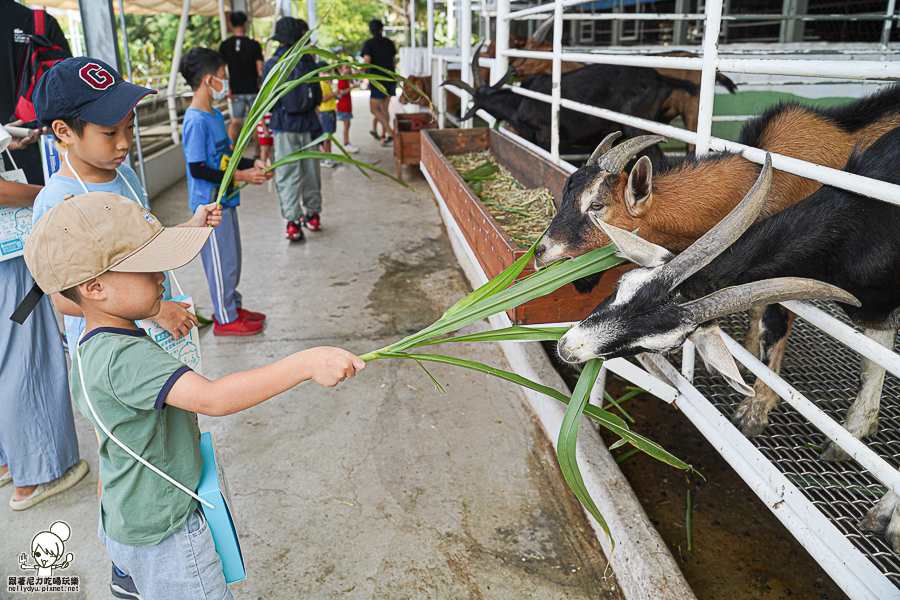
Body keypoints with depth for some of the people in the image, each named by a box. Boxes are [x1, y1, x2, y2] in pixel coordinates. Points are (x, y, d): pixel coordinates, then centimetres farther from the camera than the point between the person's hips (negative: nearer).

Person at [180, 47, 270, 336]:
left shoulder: (215, 116, 11)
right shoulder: (196, 121, -19)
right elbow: (197, 169, -21)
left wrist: (253, 164, 4)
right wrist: (241, 176, -20)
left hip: (225, 200, 9)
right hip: (210, 204, -9)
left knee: (231, 258, 18)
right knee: (221, 261, 1)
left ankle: (233, 307, 33)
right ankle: (226, 319, 14)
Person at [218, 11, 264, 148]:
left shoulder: (224, 45, 0)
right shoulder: (254, 44, -8)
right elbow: (260, 69, -9)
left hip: (236, 91, 2)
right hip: (253, 89, -2)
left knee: (236, 121, 9)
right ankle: (257, 150, 14)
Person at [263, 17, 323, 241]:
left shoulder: (271, 65, -5)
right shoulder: (308, 61, 2)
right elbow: (318, 98, 7)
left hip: (285, 126, -3)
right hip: (309, 125, 3)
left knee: (287, 175, -1)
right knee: (310, 171, 14)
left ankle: (293, 222, -8)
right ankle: (313, 215, 23)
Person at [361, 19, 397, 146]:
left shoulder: (369, 43, -8)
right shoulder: (389, 42, 7)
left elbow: (367, 61, -18)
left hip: (377, 80, -6)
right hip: (390, 79, 6)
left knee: (374, 109, 1)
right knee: (384, 109, 15)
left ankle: (389, 133, -11)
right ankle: (384, 134, 20)